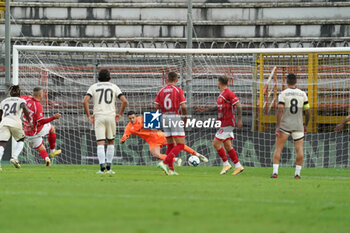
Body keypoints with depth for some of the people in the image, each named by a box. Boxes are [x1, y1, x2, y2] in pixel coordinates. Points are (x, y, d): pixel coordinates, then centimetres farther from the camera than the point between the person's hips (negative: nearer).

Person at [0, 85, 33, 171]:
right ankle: (14, 157, -2)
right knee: (21, 141, 21)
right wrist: (29, 122, -5)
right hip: (15, 122, -2)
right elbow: (25, 109, -6)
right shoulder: (21, 100, 16)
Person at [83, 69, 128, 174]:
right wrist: (119, 114, 9)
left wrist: (88, 116, 4)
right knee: (111, 142, 15)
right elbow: (124, 101, -1)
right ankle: (109, 167, 11)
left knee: (100, 143, -5)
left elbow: (85, 101, -4)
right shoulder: (114, 87, 8)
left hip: (98, 117, -1)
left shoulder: (93, 87, 8)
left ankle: (102, 166, -18)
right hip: (111, 116, 1)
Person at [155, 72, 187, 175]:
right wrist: (185, 117, 4)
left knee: (170, 145, 14)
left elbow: (156, 106, 3)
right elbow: (183, 106, -12)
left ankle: (171, 169, 11)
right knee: (180, 145, -5)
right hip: (175, 117, -6)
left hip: (165, 117, 6)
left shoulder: (161, 91, 7)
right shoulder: (178, 90, -5)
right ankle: (165, 163, -21)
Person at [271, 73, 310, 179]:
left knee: (278, 148, 4)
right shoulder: (302, 94, 3)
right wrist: (306, 125, 18)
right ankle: (297, 173, 1)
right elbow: (307, 111, 5)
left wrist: (277, 126, -15)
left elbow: (280, 110, -15)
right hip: (298, 126, 2)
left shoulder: (283, 94, -6)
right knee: (299, 149, 6)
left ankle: (275, 172, -4)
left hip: (284, 126, -2)